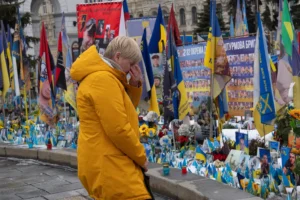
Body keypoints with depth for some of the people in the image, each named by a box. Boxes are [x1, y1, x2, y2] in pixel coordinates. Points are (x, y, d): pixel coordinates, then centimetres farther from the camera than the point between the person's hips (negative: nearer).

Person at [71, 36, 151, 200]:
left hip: (107, 164, 11)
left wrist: (134, 85, 8)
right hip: (108, 166, -11)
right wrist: (141, 157, -9)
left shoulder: (100, 78, 17)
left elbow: (126, 109, 24)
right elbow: (118, 129, -22)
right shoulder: (103, 79, -17)